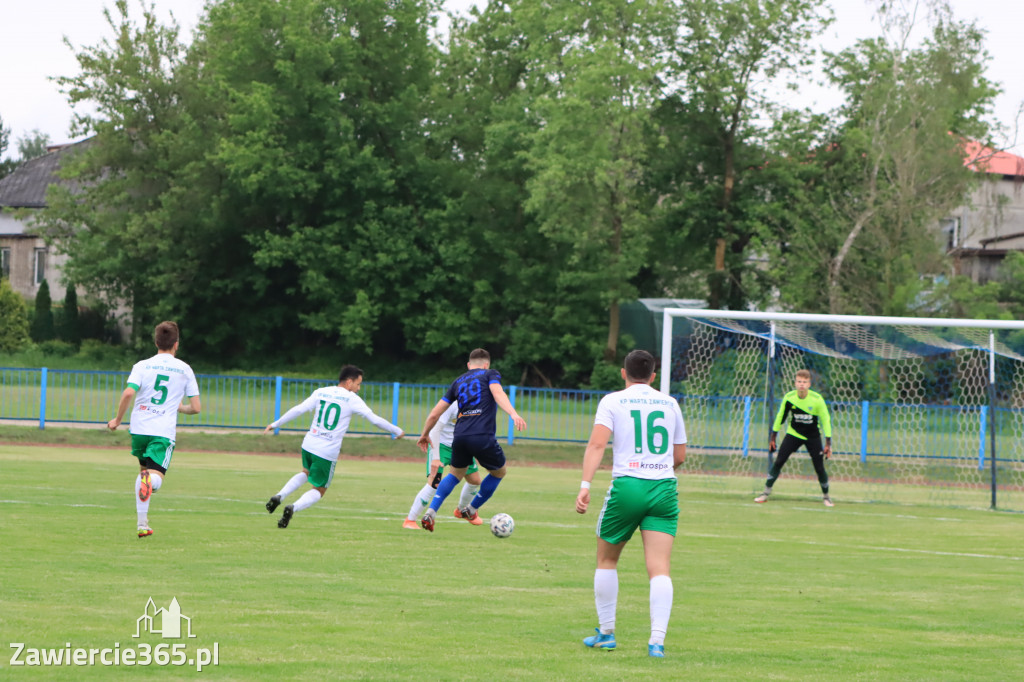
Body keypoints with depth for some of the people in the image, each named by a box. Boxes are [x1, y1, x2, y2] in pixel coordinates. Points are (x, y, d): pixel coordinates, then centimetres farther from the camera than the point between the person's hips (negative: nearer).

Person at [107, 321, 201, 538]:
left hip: (139, 428, 2)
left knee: (144, 469, 23)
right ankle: (150, 480, -47)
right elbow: (196, 407, 6)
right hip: (164, 431, -2)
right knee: (156, 477, -7)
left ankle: (142, 523, 20)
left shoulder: (142, 366, 4)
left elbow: (128, 393, -11)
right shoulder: (185, 370, 7)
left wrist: (118, 419, 3)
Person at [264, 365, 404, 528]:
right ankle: (293, 508, -18)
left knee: (306, 473, 34)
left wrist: (275, 424, 12)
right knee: (319, 490, 11)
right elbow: (375, 419, -4)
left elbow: (298, 409, 3)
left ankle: (279, 496, 11)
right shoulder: (352, 399, -5)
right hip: (328, 453, -5)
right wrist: (397, 431, 9)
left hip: (308, 446, 5)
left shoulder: (321, 392, 6)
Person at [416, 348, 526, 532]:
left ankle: (430, 513, 11)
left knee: (455, 474, 28)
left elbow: (434, 414, 21)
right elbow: (498, 393, -12)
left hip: (460, 436, 5)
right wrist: (513, 414, -26)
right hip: (483, 437, -5)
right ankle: (471, 510, 28)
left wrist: (425, 434, 36)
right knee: (498, 473, 23)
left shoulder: (458, 382, 23)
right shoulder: (490, 374, 11)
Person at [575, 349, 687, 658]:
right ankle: (657, 640, -18)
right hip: (664, 488, 2)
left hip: (627, 485, -2)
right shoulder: (670, 404, 13)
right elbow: (679, 456, 18)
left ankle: (606, 633, 22)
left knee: (607, 560, 18)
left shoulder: (612, 401, 4)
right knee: (659, 568, -4)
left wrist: (585, 485, -16)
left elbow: (597, 443, -10)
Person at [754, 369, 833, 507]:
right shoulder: (789, 397, -14)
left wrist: (828, 443, -12)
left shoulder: (817, 399, -19)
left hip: (813, 436, -1)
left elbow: (825, 420, -10)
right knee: (778, 462, -9)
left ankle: (826, 496, 16)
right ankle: (766, 493, 0)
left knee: (819, 468, -5)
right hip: (793, 433, 1)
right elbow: (780, 417, 1)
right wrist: (773, 436, 5)